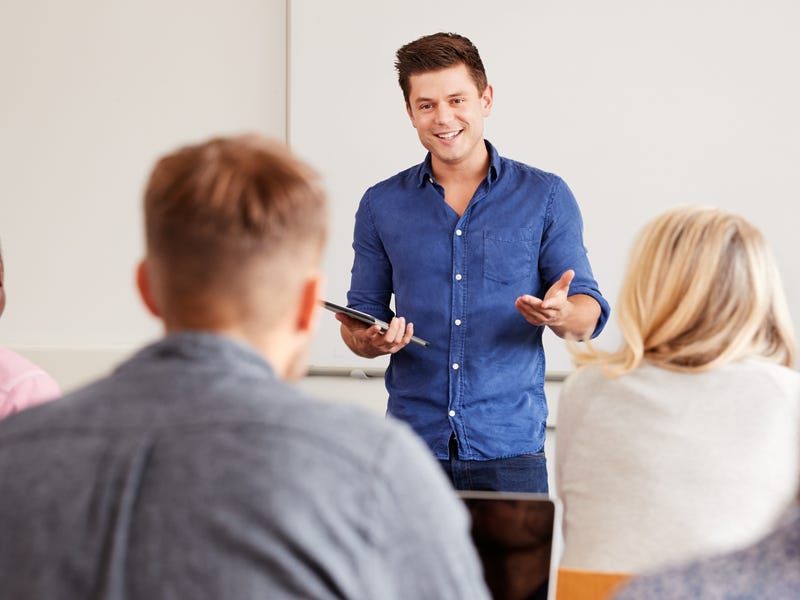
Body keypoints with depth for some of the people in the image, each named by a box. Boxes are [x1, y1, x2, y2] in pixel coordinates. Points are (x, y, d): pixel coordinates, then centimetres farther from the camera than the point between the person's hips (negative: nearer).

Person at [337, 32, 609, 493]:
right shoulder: (381, 205, 8)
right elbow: (363, 313, 13)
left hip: (510, 445, -1)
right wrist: (369, 341, -11)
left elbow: (590, 313, 2)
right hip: (413, 443, 1)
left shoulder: (546, 197, 3)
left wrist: (561, 314, -21)